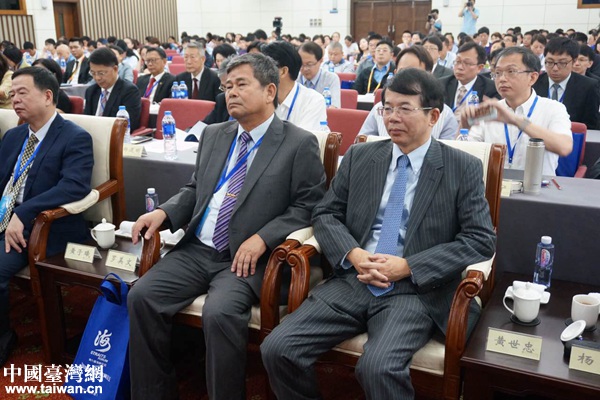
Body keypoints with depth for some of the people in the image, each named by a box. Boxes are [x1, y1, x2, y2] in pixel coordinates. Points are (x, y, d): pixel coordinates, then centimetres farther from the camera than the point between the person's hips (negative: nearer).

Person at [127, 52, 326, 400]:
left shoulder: (300, 144, -5)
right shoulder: (213, 135, 14)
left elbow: (308, 207, -8)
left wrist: (262, 238, -19)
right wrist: (164, 213, 0)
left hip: (247, 257, -6)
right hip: (196, 249, 6)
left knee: (219, 313, -30)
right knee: (141, 296, -11)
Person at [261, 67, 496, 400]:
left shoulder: (464, 169, 2)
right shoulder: (358, 157, 12)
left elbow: (480, 239, -3)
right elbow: (325, 214, 12)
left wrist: (407, 266, -13)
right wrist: (353, 254, -9)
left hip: (416, 288, -3)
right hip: (353, 279, 4)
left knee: (378, 367, -31)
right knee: (277, 348, -15)